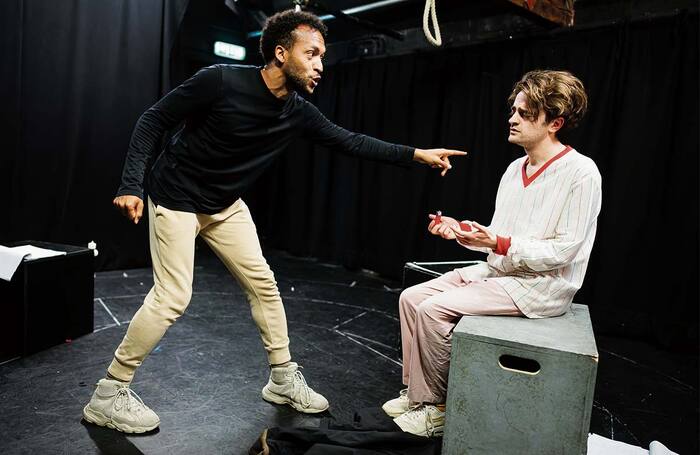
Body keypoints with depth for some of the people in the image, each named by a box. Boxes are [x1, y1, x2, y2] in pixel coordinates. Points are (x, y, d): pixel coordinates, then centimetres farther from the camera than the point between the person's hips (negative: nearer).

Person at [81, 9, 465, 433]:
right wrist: (132, 184, -23)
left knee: (263, 283, 4)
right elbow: (154, 120, -15)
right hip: (176, 198, -6)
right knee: (173, 297, -11)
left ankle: (285, 379, 19)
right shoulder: (220, 80, -24)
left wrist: (416, 153, -1)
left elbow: (349, 141, 1)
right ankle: (108, 395, 8)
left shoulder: (299, 112, -7)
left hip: (226, 205, 6)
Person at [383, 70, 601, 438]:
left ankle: (433, 406, -1)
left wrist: (501, 244, -25)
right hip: (496, 271, 8)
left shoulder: (580, 172, -14)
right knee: (411, 298, -4)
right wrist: (460, 230, -4)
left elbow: (563, 252, -17)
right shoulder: (515, 168, 10)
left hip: (541, 284, -8)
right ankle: (415, 391, 7)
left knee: (433, 309, -22)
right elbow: (498, 240, 13)